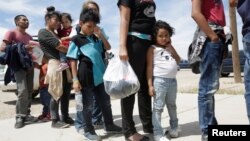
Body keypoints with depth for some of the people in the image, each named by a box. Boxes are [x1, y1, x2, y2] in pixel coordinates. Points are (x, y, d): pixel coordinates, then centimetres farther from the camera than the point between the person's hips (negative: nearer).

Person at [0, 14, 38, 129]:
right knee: (22, 91, -17)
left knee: (29, 92, 3)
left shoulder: (29, 37, 22)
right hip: (18, 66, -7)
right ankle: (19, 117, -9)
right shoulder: (11, 32, 0)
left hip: (29, 65, 7)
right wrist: (22, 48, -15)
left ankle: (26, 115, 10)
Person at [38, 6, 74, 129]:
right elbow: (59, 47, -11)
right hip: (55, 65, -8)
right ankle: (55, 120, 7)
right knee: (57, 94, -4)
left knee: (66, 92, 9)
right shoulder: (43, 32, -4)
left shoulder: (55, 34, 24)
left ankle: (65, 117, 20)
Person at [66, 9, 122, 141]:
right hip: (86, 77, -6)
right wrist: (75, 79, -12)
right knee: (88, 105, 7)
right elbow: (73, 61, -7)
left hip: (100, 75, 6)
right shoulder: (76, 40, -5)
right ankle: (88, 130, 23)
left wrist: (100, 35, 0)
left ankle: (109, 125, 32)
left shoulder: (95, 38, 11)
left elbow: (108, 47, 15)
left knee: (105, 101, 15)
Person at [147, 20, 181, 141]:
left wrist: (171, 48, 3)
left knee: (172, 105, 19)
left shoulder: (169, 48, 17)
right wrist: (150, 85, -14)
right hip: (160, 80, -6)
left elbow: (178, 61, 9)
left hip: (172, 80, 6)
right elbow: (149, 67, -8)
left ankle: (174, 127, 36)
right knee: (158, 107, -3)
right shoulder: (153, 49, -2)